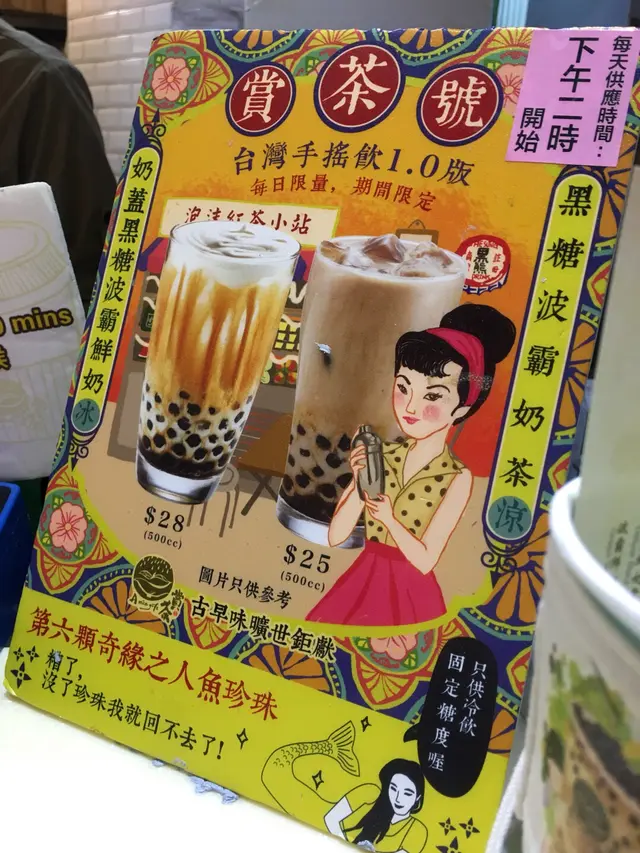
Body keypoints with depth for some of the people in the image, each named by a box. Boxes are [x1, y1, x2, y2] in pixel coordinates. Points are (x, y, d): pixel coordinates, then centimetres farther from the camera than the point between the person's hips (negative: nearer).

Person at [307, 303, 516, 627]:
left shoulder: (457, 478, -14)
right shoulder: (381, 455, -6)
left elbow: (425, 560, -13)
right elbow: (335, 537, -8)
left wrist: (389, 519, -28)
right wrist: (361, 483, -22)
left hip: (409, 594, -3)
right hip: (362, 582, 3)